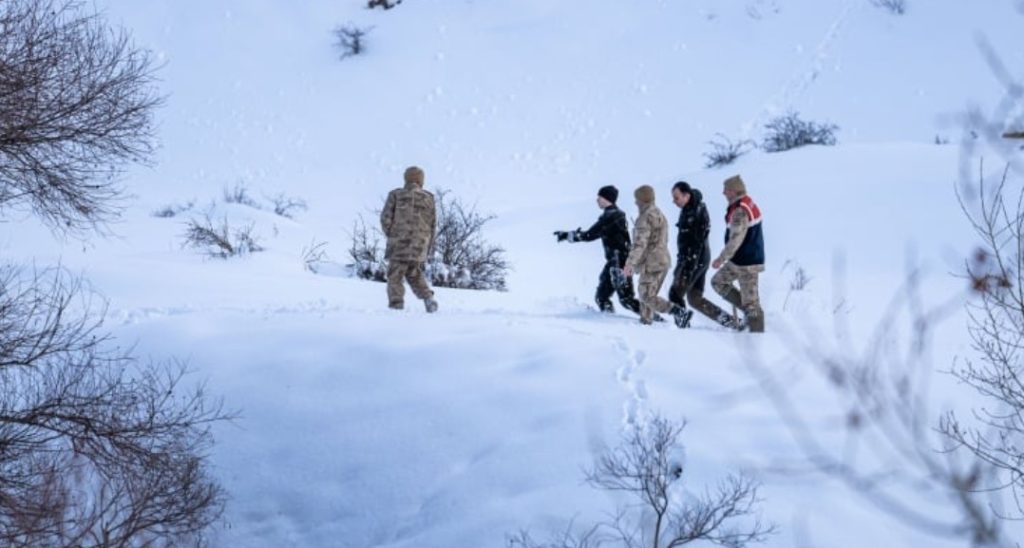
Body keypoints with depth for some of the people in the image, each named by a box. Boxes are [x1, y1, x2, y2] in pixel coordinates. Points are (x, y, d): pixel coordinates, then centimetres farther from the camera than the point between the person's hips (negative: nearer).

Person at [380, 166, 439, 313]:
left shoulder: (395, 195, -2)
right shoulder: (428, 198, 4)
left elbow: (386, 218, -5)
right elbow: (433, 223, 5)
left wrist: (391, 235, 12)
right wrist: (429, 246, 14)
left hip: (399, 244, -3)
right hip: (419, 245, 3)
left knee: (395, 276, 3)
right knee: (414, 273, 21)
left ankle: (396, 307, -7)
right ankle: (428, 297, 3)